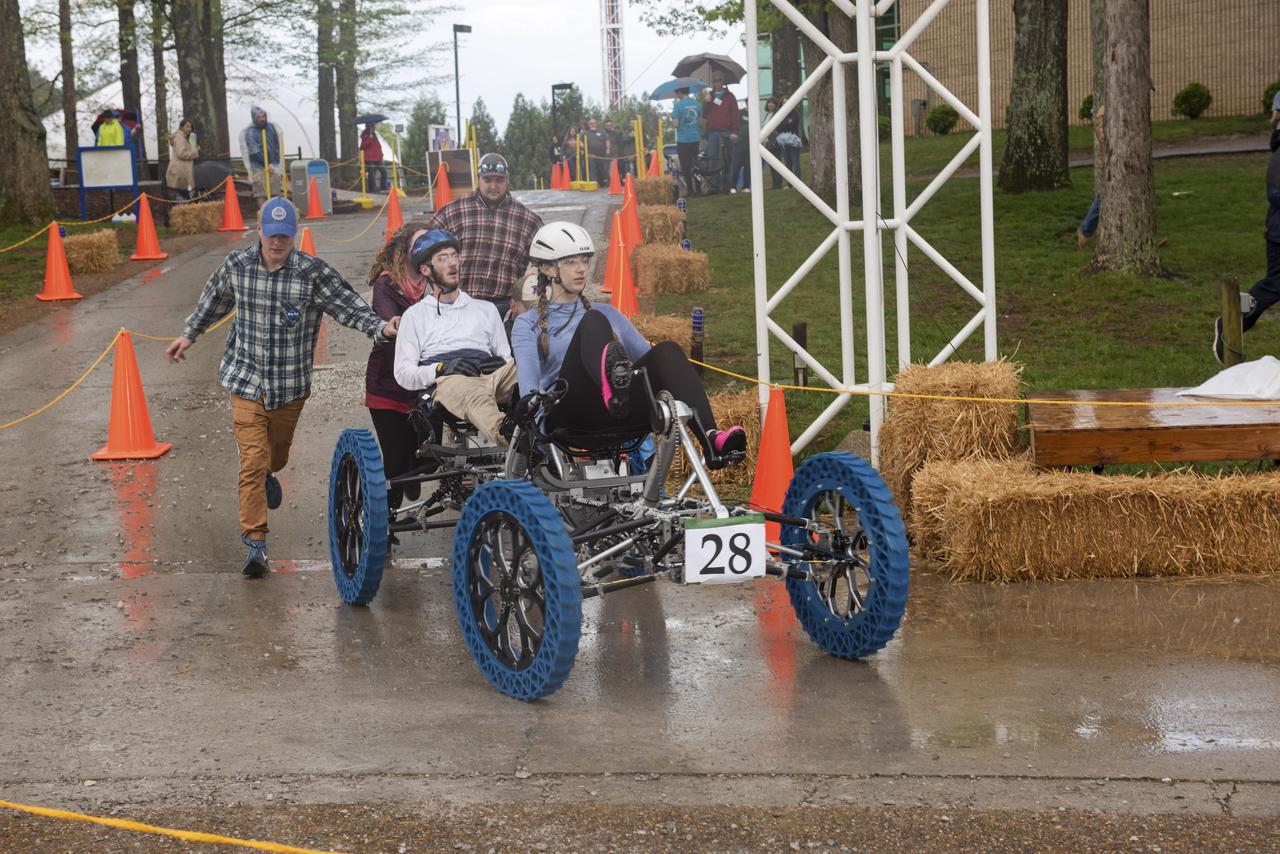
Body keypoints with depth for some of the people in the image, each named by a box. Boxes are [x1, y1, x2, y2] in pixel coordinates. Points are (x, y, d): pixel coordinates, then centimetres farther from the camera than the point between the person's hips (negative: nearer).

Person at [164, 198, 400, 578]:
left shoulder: (313, 273, -12)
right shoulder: (236, 266, -5)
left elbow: (351, 307, -15)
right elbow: (213, 301, 14)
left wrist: (381, 327, -32)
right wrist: (189, 335, 24)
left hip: (291, 386, 1)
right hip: (246, 381, 0)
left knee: (276, 454, 21)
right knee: (252, 461, -10)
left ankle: (267, 475, 59)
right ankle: (255, 543, -6)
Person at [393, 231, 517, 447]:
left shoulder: (485, 309, 34)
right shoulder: (415, 315, 25)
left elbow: (506, 355, 26)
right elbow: (403, 373, 12)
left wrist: (501, 363, -1)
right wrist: (440, 369, -8)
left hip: (493, 374, 3)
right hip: (448, 381, -3)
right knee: (475, 394, -42)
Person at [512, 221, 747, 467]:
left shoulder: (609, 314, 32)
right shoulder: (529, 324, 21)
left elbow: (648, 356, 24)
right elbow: (527, 370, 2)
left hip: (622, 416, 3)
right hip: (568, 416, -3)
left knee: (667, 350, -25)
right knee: (593, 322, -26)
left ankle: (711, 439, -49)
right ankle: (612, 386, -62)